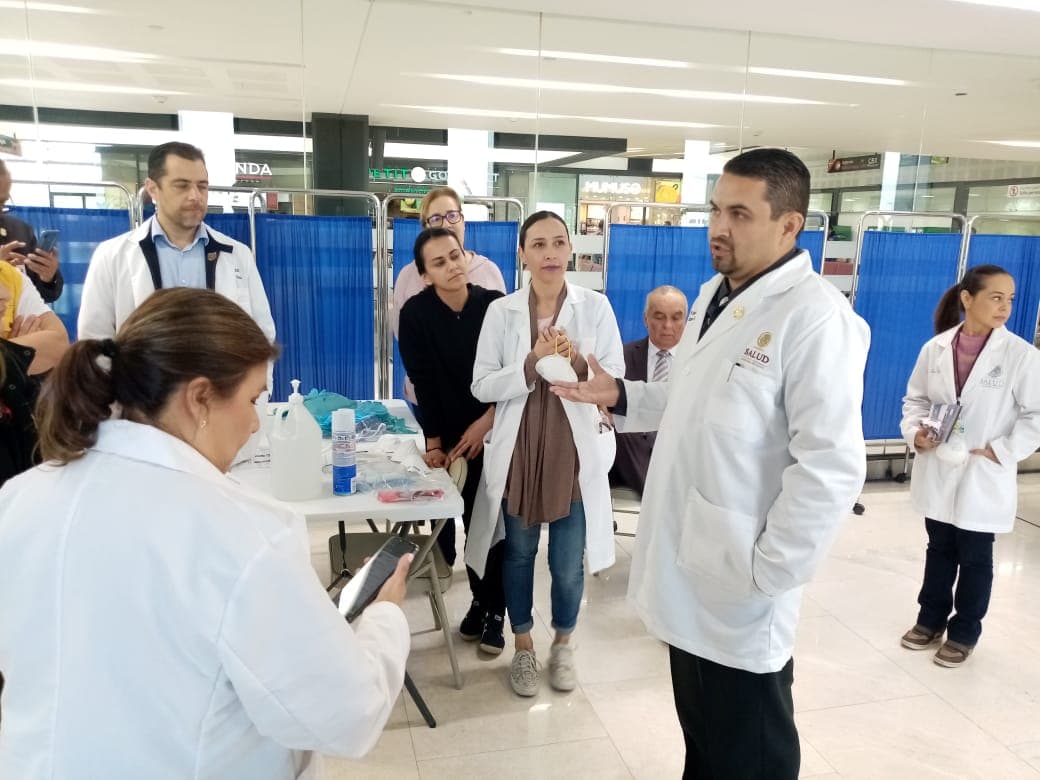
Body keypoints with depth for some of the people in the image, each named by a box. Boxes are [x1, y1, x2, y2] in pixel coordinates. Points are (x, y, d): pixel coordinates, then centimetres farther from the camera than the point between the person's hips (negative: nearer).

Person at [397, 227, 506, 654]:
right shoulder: (416, 313, -8)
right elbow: (425, 384, -9)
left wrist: (486, 422, -14)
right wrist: (433, 443, -10)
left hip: (498, 432, 0)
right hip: (453, 435, 1)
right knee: (471, 520, 5)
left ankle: (495, 610, 13)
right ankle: (480, 599, 27)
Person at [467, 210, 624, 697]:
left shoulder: (595, 307, -2)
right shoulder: (501, 311, -1)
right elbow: (481, 386, -6)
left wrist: (578, 363, -22)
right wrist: (533, 365, -20)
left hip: (575, 453, 0)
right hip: (517, 451, 1)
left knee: (568, 563, 9)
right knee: (519, 554, 15)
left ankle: (562, 644, 35)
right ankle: (523, 647, 36)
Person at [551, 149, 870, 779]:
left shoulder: (816, 317, -19)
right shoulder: (714, 296, 9)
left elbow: (831, 467, -23)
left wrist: (767, 574, -19)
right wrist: (620, 396, 5)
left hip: (741, 594, -8)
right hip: (688, 573, 8)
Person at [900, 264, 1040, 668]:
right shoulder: (935, 348, -3)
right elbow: (915, 398, 7)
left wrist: (1001, 452, -15)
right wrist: (916, 431, -10)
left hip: (984, 478, -2)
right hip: (938, 471, 2)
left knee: (975, 558, 11)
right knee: (939, 550, 17)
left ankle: (964, 633, 28)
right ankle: (932, 619, 34)